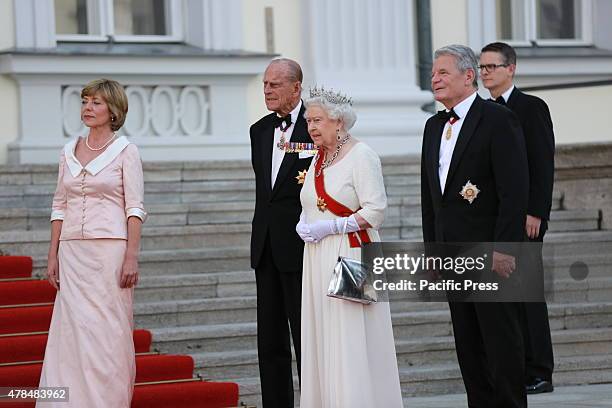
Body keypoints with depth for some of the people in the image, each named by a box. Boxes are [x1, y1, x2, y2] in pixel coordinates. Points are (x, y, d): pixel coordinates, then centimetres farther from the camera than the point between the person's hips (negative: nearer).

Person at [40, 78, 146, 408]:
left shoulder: (125, 151, -1)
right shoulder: (69, 152, 12)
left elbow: (134, 208, -6)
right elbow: (60, 207, 14)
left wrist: (131, 257, -14)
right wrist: (53, 256, 9)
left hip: (110, 248, -4)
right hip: (73, 252, 4)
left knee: (107, 332, -3)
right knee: (73, 331, 2)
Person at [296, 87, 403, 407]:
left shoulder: (360, 156, -9)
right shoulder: (319, 158, 15)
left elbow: (376, 210, -14)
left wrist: (332, 227, -17)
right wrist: (304, 224, 6)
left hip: (351, 255, -8)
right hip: (319, 259, 8)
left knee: (352, 340, -8)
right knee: (321, 337, 6)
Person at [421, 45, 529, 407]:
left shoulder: (499, 120, -9)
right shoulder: (435, 126, 15)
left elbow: (515, 191, -15)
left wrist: (504, 250, -19)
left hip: (491, 253, -7)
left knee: (502, 341, -3)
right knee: (468, 345, 9)